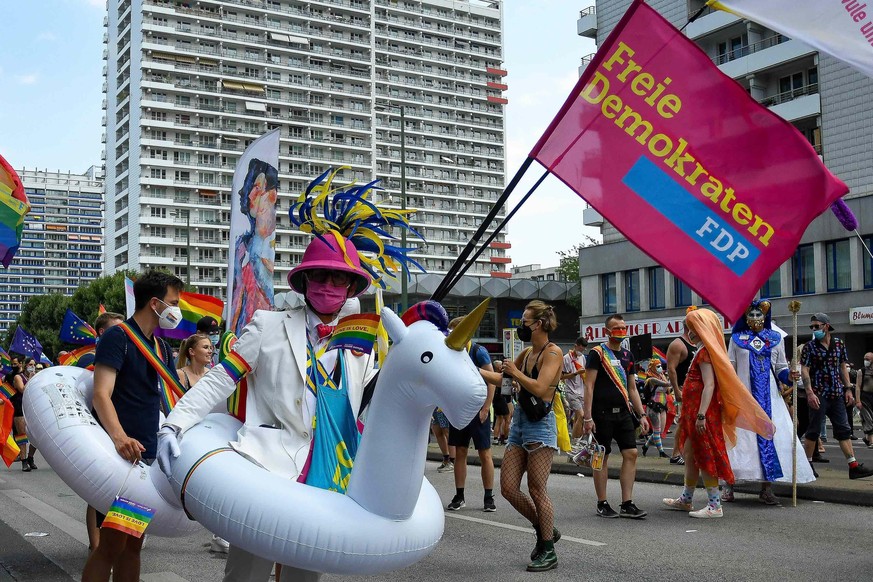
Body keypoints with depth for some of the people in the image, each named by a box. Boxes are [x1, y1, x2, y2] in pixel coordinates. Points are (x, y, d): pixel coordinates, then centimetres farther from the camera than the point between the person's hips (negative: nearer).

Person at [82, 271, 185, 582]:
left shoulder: (161, 346, 15)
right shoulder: (117, 336, -9)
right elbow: (101, 394, -20)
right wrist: (119, 437, -36)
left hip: (148, 454, 8)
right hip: (120, 454, -8)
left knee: (134, 543, 11)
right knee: (112, 543, -8)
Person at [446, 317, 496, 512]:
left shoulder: (478, 351, -8)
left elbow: (492, 380, -11)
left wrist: (485, 409, -15)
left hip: (478, 410, -5)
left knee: (485, 454, 0)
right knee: (460, 453, 8)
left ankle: (489, 498, 7)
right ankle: (459, 496, 15)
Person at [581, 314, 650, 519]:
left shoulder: (627, 356, 15)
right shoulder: (597, 353, -5)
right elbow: (589, 385, -9)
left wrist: (641, 414, 12)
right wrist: (587, 417, -15)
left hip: (623, 412, 6)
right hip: (602, 413, -6)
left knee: (631, 454, -1)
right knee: (602, 457, 1)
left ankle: (627, 504, 4)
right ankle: (602, 504, 11)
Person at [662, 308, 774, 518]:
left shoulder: (704, 352, -15)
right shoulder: (702, 351, 15)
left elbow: (709, 385, -22)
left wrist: (701, 415, -26)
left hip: (702, 413, -10)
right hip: (695, 413, 10)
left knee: (705, 458, -5)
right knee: (690, 456, 17)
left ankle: (715, 505, 0)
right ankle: (686, 500, 27)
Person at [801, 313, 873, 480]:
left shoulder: (839, 344, 9)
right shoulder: (810, 347, -3)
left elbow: (843, 367, 15)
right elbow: (804, 370, -8)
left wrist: (848, 388, 7)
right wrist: (810, 393, -17)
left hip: (837, 395, 4)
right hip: (818, 395, -4)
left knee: (843, 430, 5)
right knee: (813, 430, 1)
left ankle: (854, 466, 5)